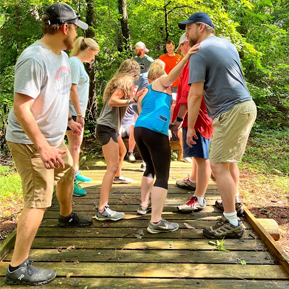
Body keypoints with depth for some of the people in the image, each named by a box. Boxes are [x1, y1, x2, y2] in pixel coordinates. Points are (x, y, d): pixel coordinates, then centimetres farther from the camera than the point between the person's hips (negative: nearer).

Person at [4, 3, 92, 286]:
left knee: (67, 174, 27)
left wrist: (67, 120, 22)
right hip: (30, 142, -10)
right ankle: (18, 268, 1)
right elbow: (21, 108, -27)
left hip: (53, 137, 10)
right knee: (38, 199, -11)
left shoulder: (62, 56, 6)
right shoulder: (34, 59, -24)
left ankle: (66, 216, 54)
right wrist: (43, 146, -30)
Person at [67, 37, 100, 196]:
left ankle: (75, 173, 34)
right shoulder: (74, 62, -15)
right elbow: (72, 89, -22)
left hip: (78, 111, 10)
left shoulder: (79, 63, 14)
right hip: (73, 111, -10)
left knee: (77, 142, 19)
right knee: (74, 144, -7)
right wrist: (79, 114, -22)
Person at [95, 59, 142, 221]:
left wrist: (135, 97, 19)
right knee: (113, 166, -15)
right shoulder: (125, 83, -11)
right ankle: (102, 210, -19)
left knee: (122, 151, 34)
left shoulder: (121, 82, 17)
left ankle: (117, 177, 61)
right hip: (107, 127, -11)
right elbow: (112, 101, -23)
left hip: (112, 127, 11)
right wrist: (131, 100, -20)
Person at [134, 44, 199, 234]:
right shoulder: (162, 82, 14)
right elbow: (173, 75, -7)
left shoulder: (143, 94, 31)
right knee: (163, 175, -7)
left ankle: (144, 205, 35)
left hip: (139, 129, 8)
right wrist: (186, 57, -19)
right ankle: (156, 222, -12)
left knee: (151, 168, 27)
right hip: (155, 131, -8)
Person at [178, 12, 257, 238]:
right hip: (246, 106, 10)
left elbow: (195, 95, -15)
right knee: (229, 161, 21)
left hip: (231, 111, -9)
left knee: (218, 165, -7)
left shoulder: (200, 52, -9)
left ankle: (232, 223, -3)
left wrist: (190, 127, -8)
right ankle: (232, 203, 36)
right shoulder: (228, 45, 17)